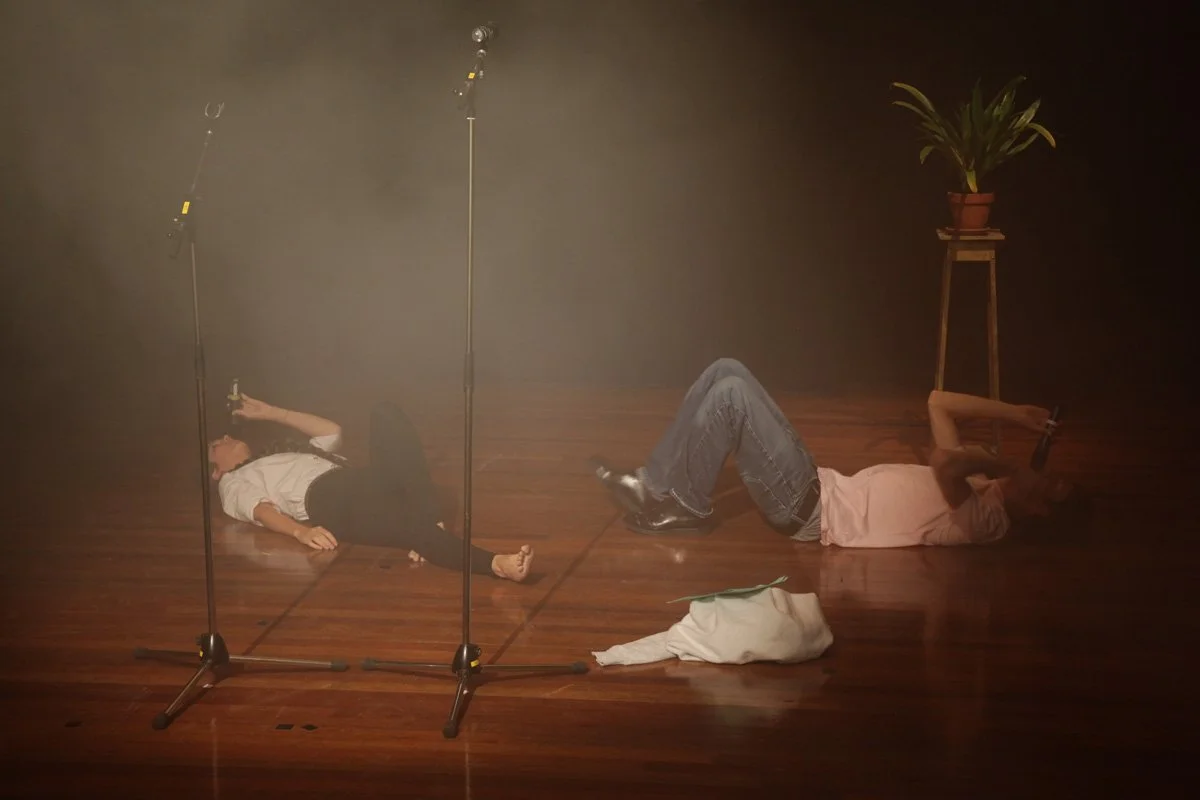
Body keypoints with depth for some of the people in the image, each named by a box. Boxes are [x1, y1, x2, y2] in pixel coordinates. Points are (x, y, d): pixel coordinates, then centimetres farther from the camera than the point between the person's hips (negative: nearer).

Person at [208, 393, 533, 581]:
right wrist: (300, 530, -22)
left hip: (363, 483, 8)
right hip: (327, 500, -7)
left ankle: (427, 521, -31)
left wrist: (270, 413, 45)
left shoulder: (281, 454, 44)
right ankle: (495, 563, -57)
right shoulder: (235, 483, 22)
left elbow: (332, 431, 42)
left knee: (385, 413, -15)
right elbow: (261, 509, 1)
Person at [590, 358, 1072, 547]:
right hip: (822, 489, 9)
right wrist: (1012, 414, 14)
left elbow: (944, 459, -35)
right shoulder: (972, 487, 14)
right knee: (727, 373, 3)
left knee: (731, 392, -17)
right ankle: (656, 487, 6)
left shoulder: (982, 520, -14)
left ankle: (684, 507, -4)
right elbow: (938, 402, 20)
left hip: (811, 510, -9)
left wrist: (999, 465, -17)